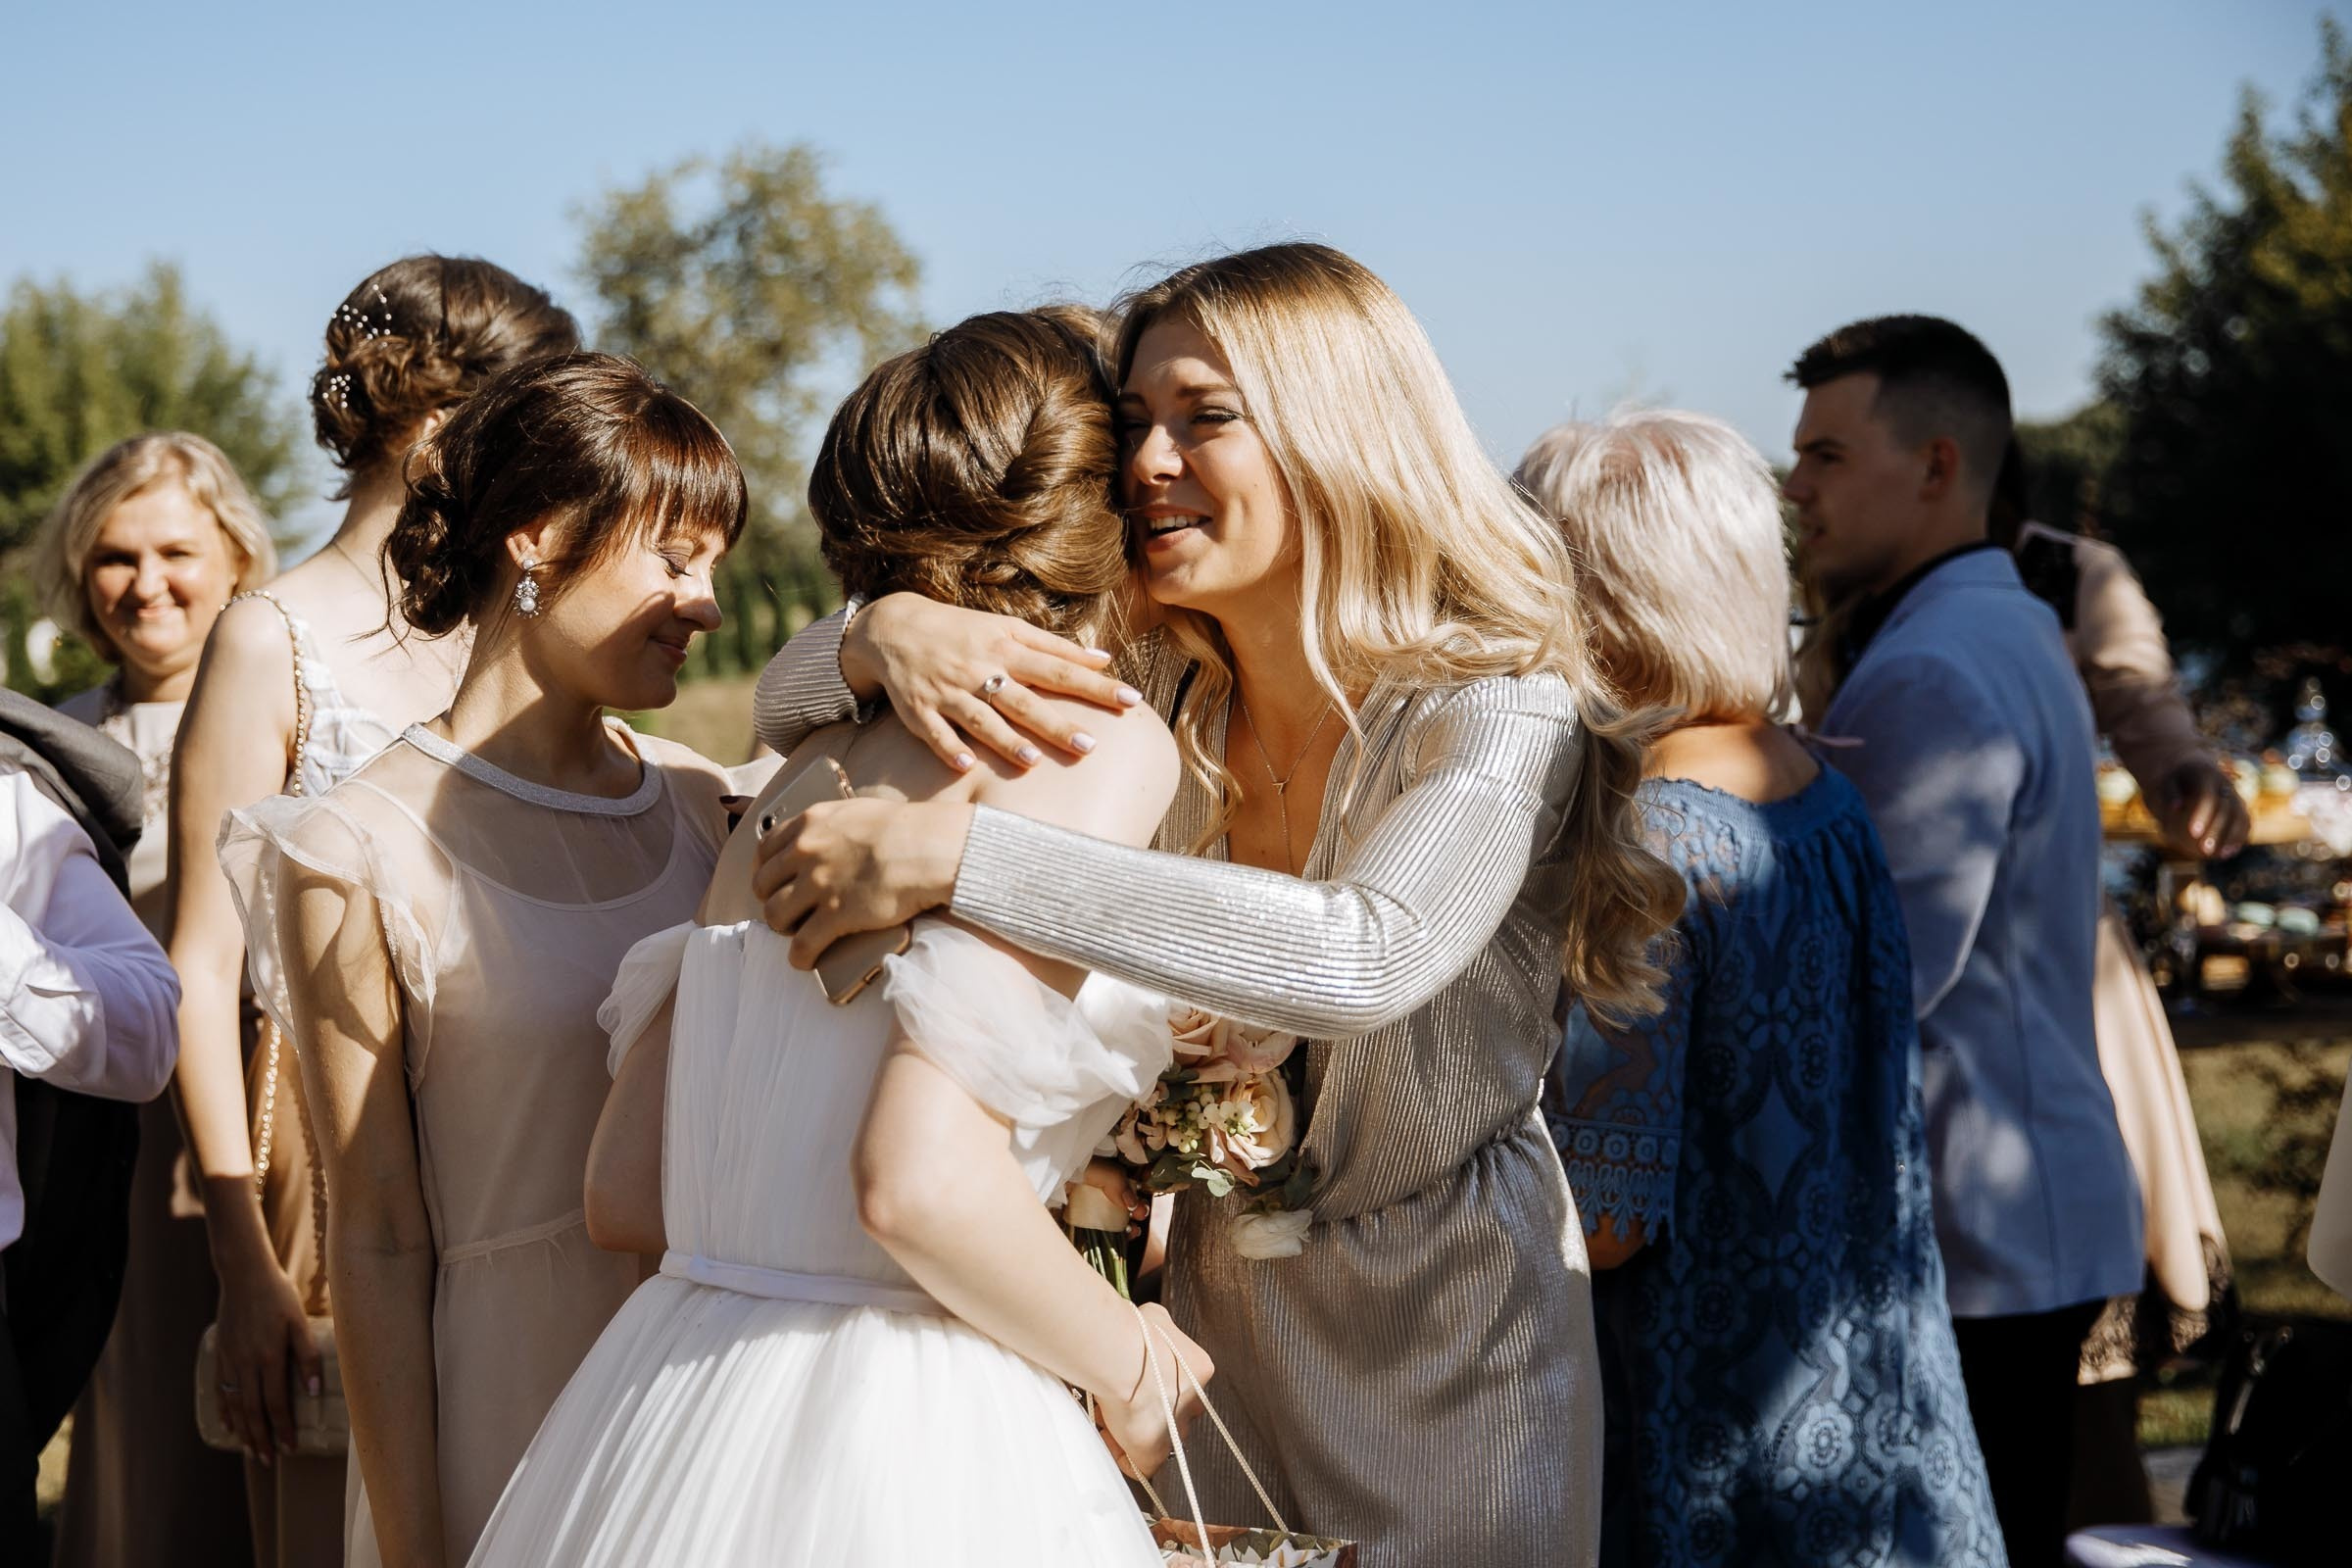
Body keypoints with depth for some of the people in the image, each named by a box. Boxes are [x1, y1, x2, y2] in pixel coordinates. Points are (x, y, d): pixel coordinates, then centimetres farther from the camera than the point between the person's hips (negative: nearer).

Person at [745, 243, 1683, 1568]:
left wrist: (958, 854, -41)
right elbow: (786, 715, 2)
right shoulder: (1148, 700, -3)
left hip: (1446, 1334, -4)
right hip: (1215, 1310, 5)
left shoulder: (1501, 713, -19)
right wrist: (885, 633, -24)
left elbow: (1367, 957, -38)